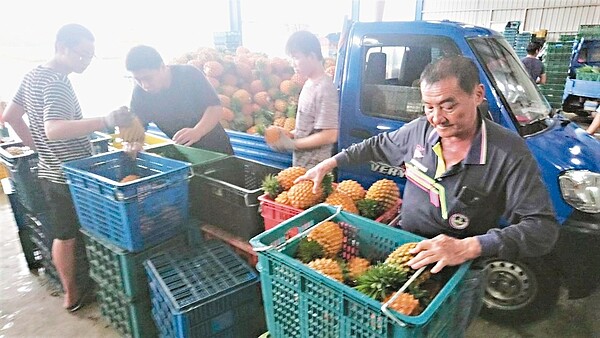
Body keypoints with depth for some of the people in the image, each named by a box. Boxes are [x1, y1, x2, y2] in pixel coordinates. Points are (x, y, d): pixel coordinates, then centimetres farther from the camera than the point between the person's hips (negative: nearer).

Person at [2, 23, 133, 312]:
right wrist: (107, 121, -45)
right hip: (68, 175, -9)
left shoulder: (34, 75, 9)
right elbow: (54, 130, -36)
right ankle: (73, 294, 21)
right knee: (68, 236, 6)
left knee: (61, 234, 17)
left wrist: (37, 147, 18)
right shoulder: (56, 82, -21)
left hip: (50, 170, 9)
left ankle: (71, 288, 31)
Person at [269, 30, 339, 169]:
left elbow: (329, 136, -22)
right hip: (301, 163, 8)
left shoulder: (324, 89, -19)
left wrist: (292, 144, -18)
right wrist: (289, 134, 2)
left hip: (313, 168, -8)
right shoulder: (309, 83, 8)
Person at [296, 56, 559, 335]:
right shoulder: (419, 130, -8)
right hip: (403, 256, 5)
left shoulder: (509, 153, -23)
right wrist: (331, 162, 10)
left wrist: (470, 247, -39)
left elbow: (544, 227, -25)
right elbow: (379, 145, 11)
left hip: (459, 276, -4)